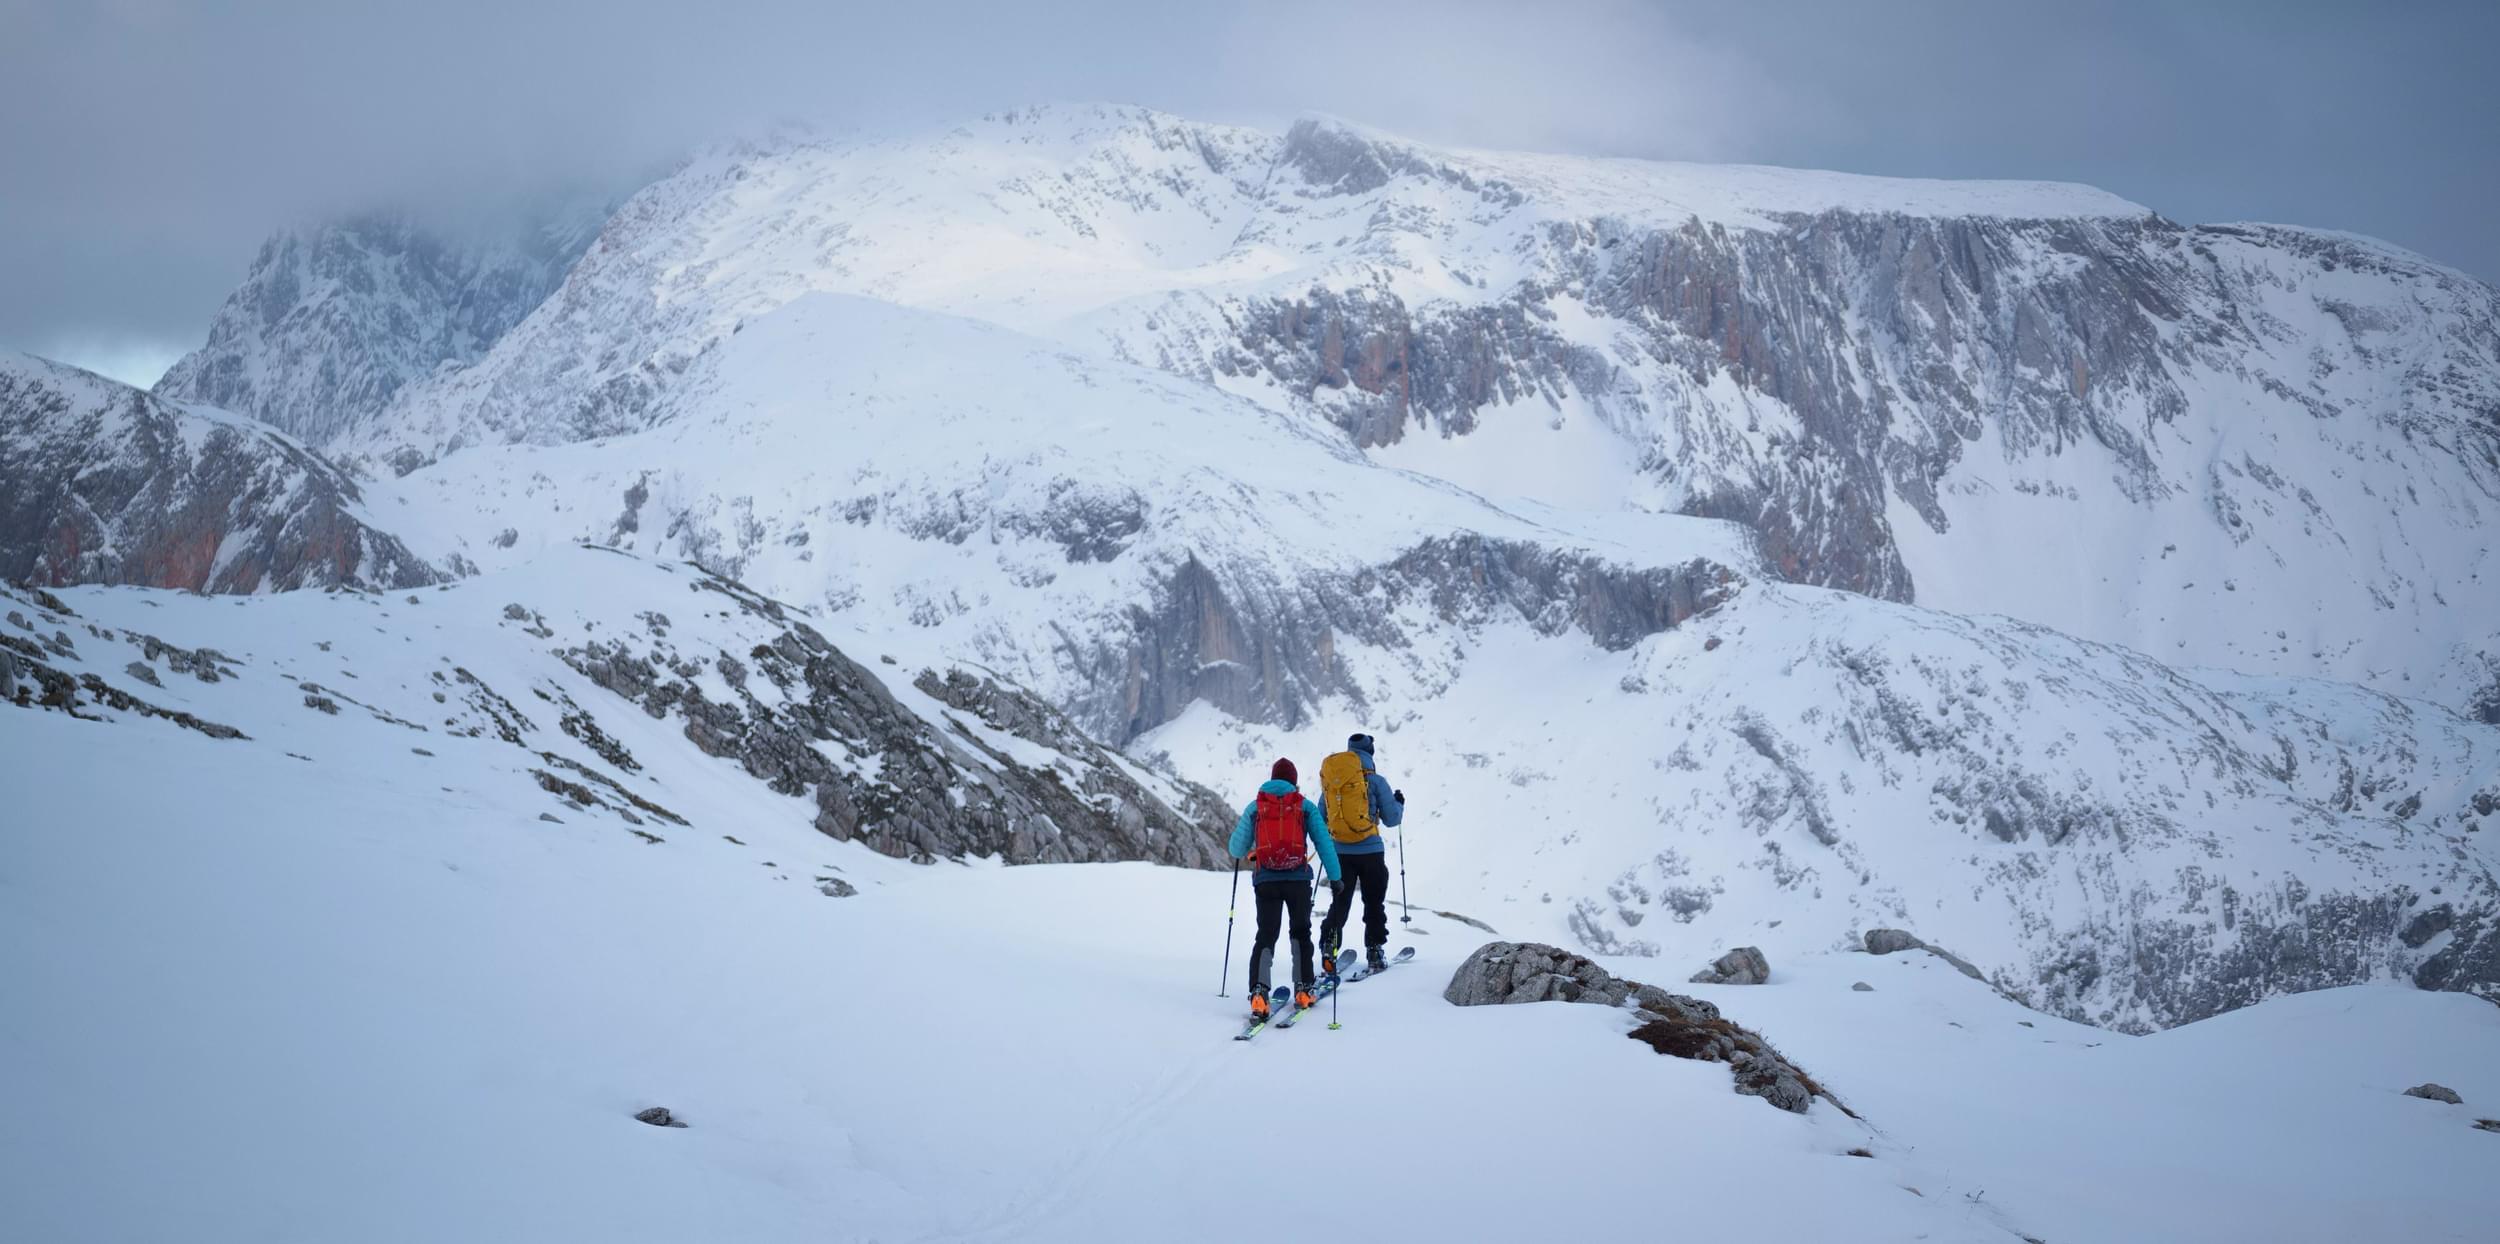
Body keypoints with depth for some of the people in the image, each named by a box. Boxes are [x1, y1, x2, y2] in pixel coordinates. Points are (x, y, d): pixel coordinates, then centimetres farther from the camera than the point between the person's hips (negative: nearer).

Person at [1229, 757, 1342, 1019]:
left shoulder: (1254, 807, 9)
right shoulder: (1306, 807, 7)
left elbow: (1237, 850, 11)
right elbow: (1324, 843, 1)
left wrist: (1237, 832, 33)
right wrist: (1334, 876, 3)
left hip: (1265, 880, 0)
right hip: (1298, 879, 0)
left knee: (1266, 935, 1)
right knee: (1301, 932, 19)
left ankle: (1259, 990, -20)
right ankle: (1303, 989, 16)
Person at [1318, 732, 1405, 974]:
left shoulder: (1329, 781, 3)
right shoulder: (1375, 781, -7)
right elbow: (1391, 819, -2)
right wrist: (1399, 803, 18)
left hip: (1339, 851, 3)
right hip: (1370, 851, -3)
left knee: (1339, 902, 7)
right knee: (1374, 903, 12)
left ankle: (1328, 948, -9)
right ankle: (1375, 950, 14)